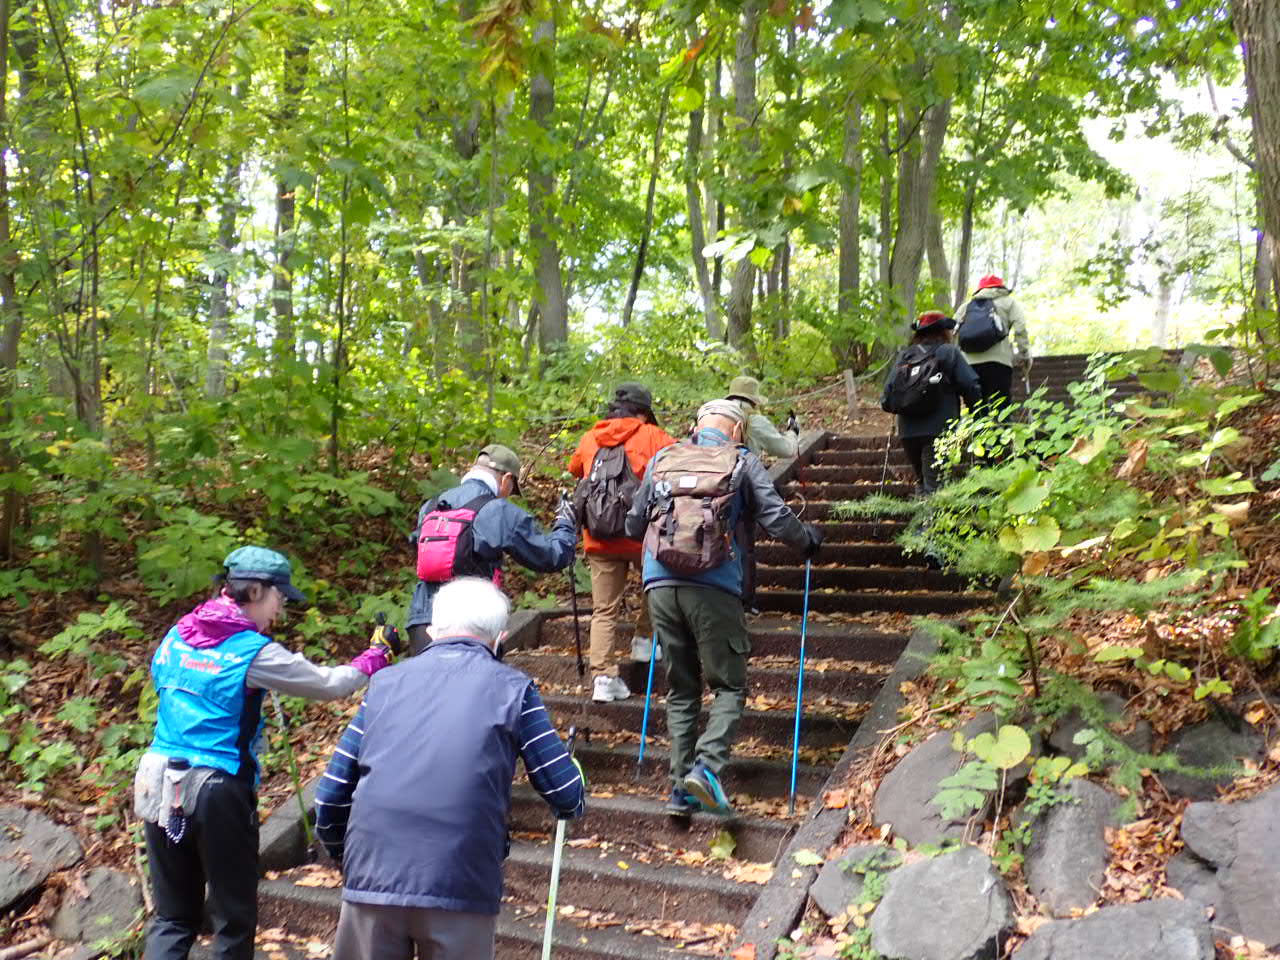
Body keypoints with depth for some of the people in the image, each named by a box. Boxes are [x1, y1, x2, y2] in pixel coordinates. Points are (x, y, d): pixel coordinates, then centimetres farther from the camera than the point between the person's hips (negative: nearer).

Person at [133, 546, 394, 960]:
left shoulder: (176, 636, 6)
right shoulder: (254, 653, -12)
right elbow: (330, 684, -5)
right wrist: (376, 655, 11)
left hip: (160, 787, 6)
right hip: (217, 793, -6)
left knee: (172, 918, 14)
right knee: (234, 918, 9)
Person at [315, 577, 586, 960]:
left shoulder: (385, 683, 12)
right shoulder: (512, 688, 4)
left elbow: (330, 799, 12)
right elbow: (568, 798, 3)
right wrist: (570, 803, 26)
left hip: (371, 878, 2)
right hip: (461, 886, -2)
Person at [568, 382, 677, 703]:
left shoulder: (589, 439, 10)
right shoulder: (651, 436, -2)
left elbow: (574, 468, 28)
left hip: (599, 541, 3)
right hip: (643, 535, -3)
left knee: (604, 611, 8)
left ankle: (604, 677, 3)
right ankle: (645, 638, 26)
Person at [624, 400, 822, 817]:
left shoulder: (662, 459, 17)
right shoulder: (742, 462, 7)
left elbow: (634, 524, 23)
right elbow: (777, 520, 1)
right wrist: (809, 540, 21)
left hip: (661, 584, 4)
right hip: (713, 589, -3)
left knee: (680, 689, 13)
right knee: (729, 686, 7)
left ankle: (680, 788, 11)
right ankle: (706, 764, -13)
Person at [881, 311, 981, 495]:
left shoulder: (904, 356, 12)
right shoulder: (949, 352, 2)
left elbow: (888, 390, 4)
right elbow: (970, 386, -6)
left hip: (907, 431, 4)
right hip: (938, 430, -4)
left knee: (922, 481, 20)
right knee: (934, 485, -8)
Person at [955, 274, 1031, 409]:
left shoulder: (965, 307, 26)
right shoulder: (1009, 302, 17)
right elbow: (1020, 330, 2)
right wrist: (1024, 359, 3)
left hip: (969, 364, 3)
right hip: (998, 362, -3)